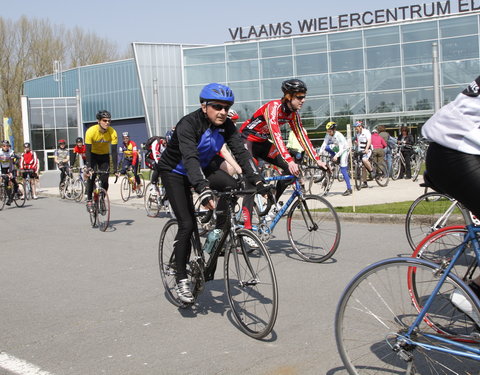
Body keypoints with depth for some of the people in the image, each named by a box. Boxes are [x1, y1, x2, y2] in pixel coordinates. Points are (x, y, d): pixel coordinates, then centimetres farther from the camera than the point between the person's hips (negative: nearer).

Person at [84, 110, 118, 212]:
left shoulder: (112, 132, -25)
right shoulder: (91, 131, -29)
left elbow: (114, 152, -23)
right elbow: (88, 151, -28)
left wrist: (115, 169, -28)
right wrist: (89, 168, -36)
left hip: (105, 156, 2)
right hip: (93, 155, -1)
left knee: (104, 180, -9)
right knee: (91, 177, -19)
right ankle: (89, 200, -4)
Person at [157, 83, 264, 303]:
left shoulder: (226, 126, -13)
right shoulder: (188, 124, -31)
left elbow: (241, 152, -22)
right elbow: (190, 158, -44)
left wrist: (256, 180, -37)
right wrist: (203, 189, -58)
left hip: (203, 168, 5)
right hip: (174, 172, -5)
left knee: (232, 186, -24)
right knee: (187, 224, -14)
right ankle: (181, 279, -2)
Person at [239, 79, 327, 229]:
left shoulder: (293, 113, -4)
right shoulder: (273, 107, -28)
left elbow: (302, 136, -3)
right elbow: (276, 135, -39)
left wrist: (317, 160, -12)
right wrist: (290, 161, -48)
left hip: (262, 143, 8)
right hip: (248, 139, -8)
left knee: (290, 168, -7)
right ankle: (246, 221, -19)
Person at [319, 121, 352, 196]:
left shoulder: (339, 135, -30)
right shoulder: (328, 135, -12)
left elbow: (341, 149, -33)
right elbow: (324, 144, -17)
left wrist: (336, 156, -47)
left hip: (344, 150, -7)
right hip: (337, 148, 7)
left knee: (343, 169, -14)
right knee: (326, 147, -16)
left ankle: (349, 189, -11)